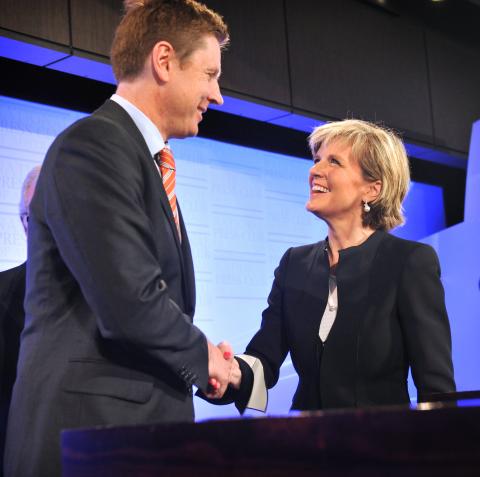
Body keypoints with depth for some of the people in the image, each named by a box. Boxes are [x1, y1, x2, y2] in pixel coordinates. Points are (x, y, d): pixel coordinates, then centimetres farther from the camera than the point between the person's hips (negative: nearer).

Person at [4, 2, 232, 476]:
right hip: (93, 425, -9)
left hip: (146, 420, 9)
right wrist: (200, 355, -7)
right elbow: (131, 304, -22)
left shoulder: (149, 160, 17)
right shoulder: (93, 145, -14)